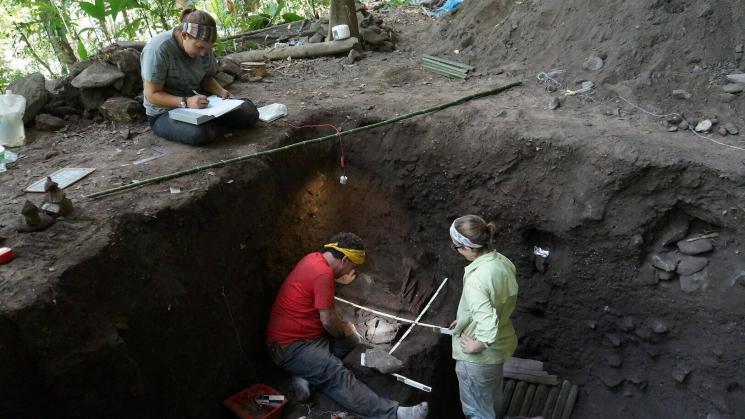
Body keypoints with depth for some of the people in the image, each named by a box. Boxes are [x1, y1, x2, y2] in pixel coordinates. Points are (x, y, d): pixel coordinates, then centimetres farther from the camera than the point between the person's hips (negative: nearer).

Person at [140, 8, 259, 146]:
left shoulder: (203, 46, -5)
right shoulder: (158, 49, -24)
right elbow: (152, 95, -22)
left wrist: (221, 91, -11)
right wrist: (186, 102, -35)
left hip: (196, 103, 6)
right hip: (164, 112, -5)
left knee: (249, 113, -12)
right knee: (201, 133, -37)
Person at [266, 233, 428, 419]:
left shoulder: (316, 258, 6)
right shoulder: (323, 273, -23)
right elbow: (328, 321, -17)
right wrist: (344, 330, 2)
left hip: (304, 333, 10)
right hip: (290, 346, -10)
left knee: (352, 340, 12)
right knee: (339, 376, -21)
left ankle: (308, 375, -1)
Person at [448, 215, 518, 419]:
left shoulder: (476, 279, -35)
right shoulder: (503, 262, -8)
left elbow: (488, 323, -40)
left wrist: (477, 345, -21)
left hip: (479, 357, -8)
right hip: (500, 345, 8)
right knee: (493, 399, 32)